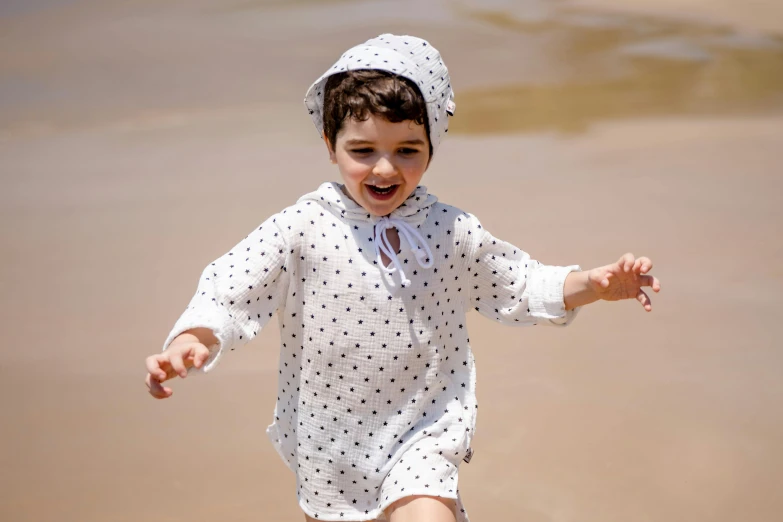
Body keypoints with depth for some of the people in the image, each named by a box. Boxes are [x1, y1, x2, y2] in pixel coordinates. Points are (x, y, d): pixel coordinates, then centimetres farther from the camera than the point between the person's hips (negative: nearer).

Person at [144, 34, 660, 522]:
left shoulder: (452, 231, -8)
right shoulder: (302, 229, -15)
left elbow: (521, 287, 4)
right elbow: (227, 295, -17)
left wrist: (593, 283, -10)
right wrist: (190, 343, -36)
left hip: (420, 436, 0)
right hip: (328, 437, 1)